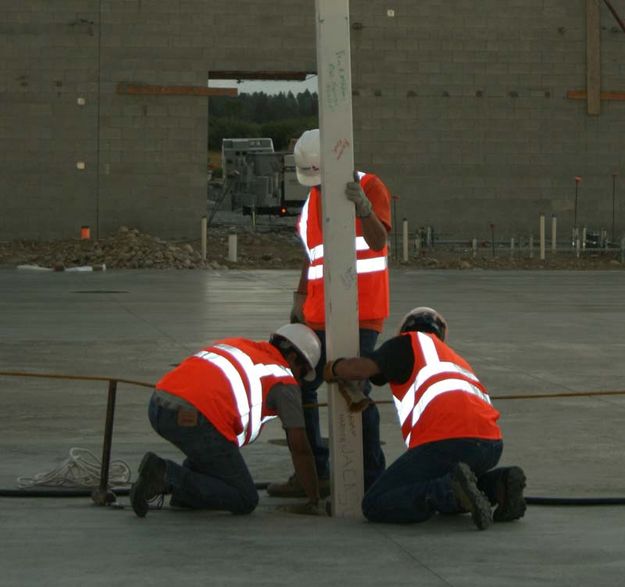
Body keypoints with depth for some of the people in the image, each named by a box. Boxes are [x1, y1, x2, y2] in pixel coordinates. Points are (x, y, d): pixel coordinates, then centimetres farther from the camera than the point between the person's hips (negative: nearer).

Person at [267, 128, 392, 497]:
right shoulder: (314, 198, 16)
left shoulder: (370, 187, -6)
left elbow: (379, 240, -22)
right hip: (319, 315, 8)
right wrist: (300, 298, 17)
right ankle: (314, 474, 15)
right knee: (298, 387, 7)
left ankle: (372, 477, -6)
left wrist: (364, 209, -40)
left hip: (361, 315, -8)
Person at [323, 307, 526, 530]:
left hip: (447, 442, -7)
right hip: (492, 444, 7)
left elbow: (363, 368, 0)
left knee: (374, 505, 1)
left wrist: (333, 369, 22)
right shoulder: (457, 360, 37)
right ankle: (499, 482, 5)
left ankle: (452, 490, -21)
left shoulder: (409, 342, 17)